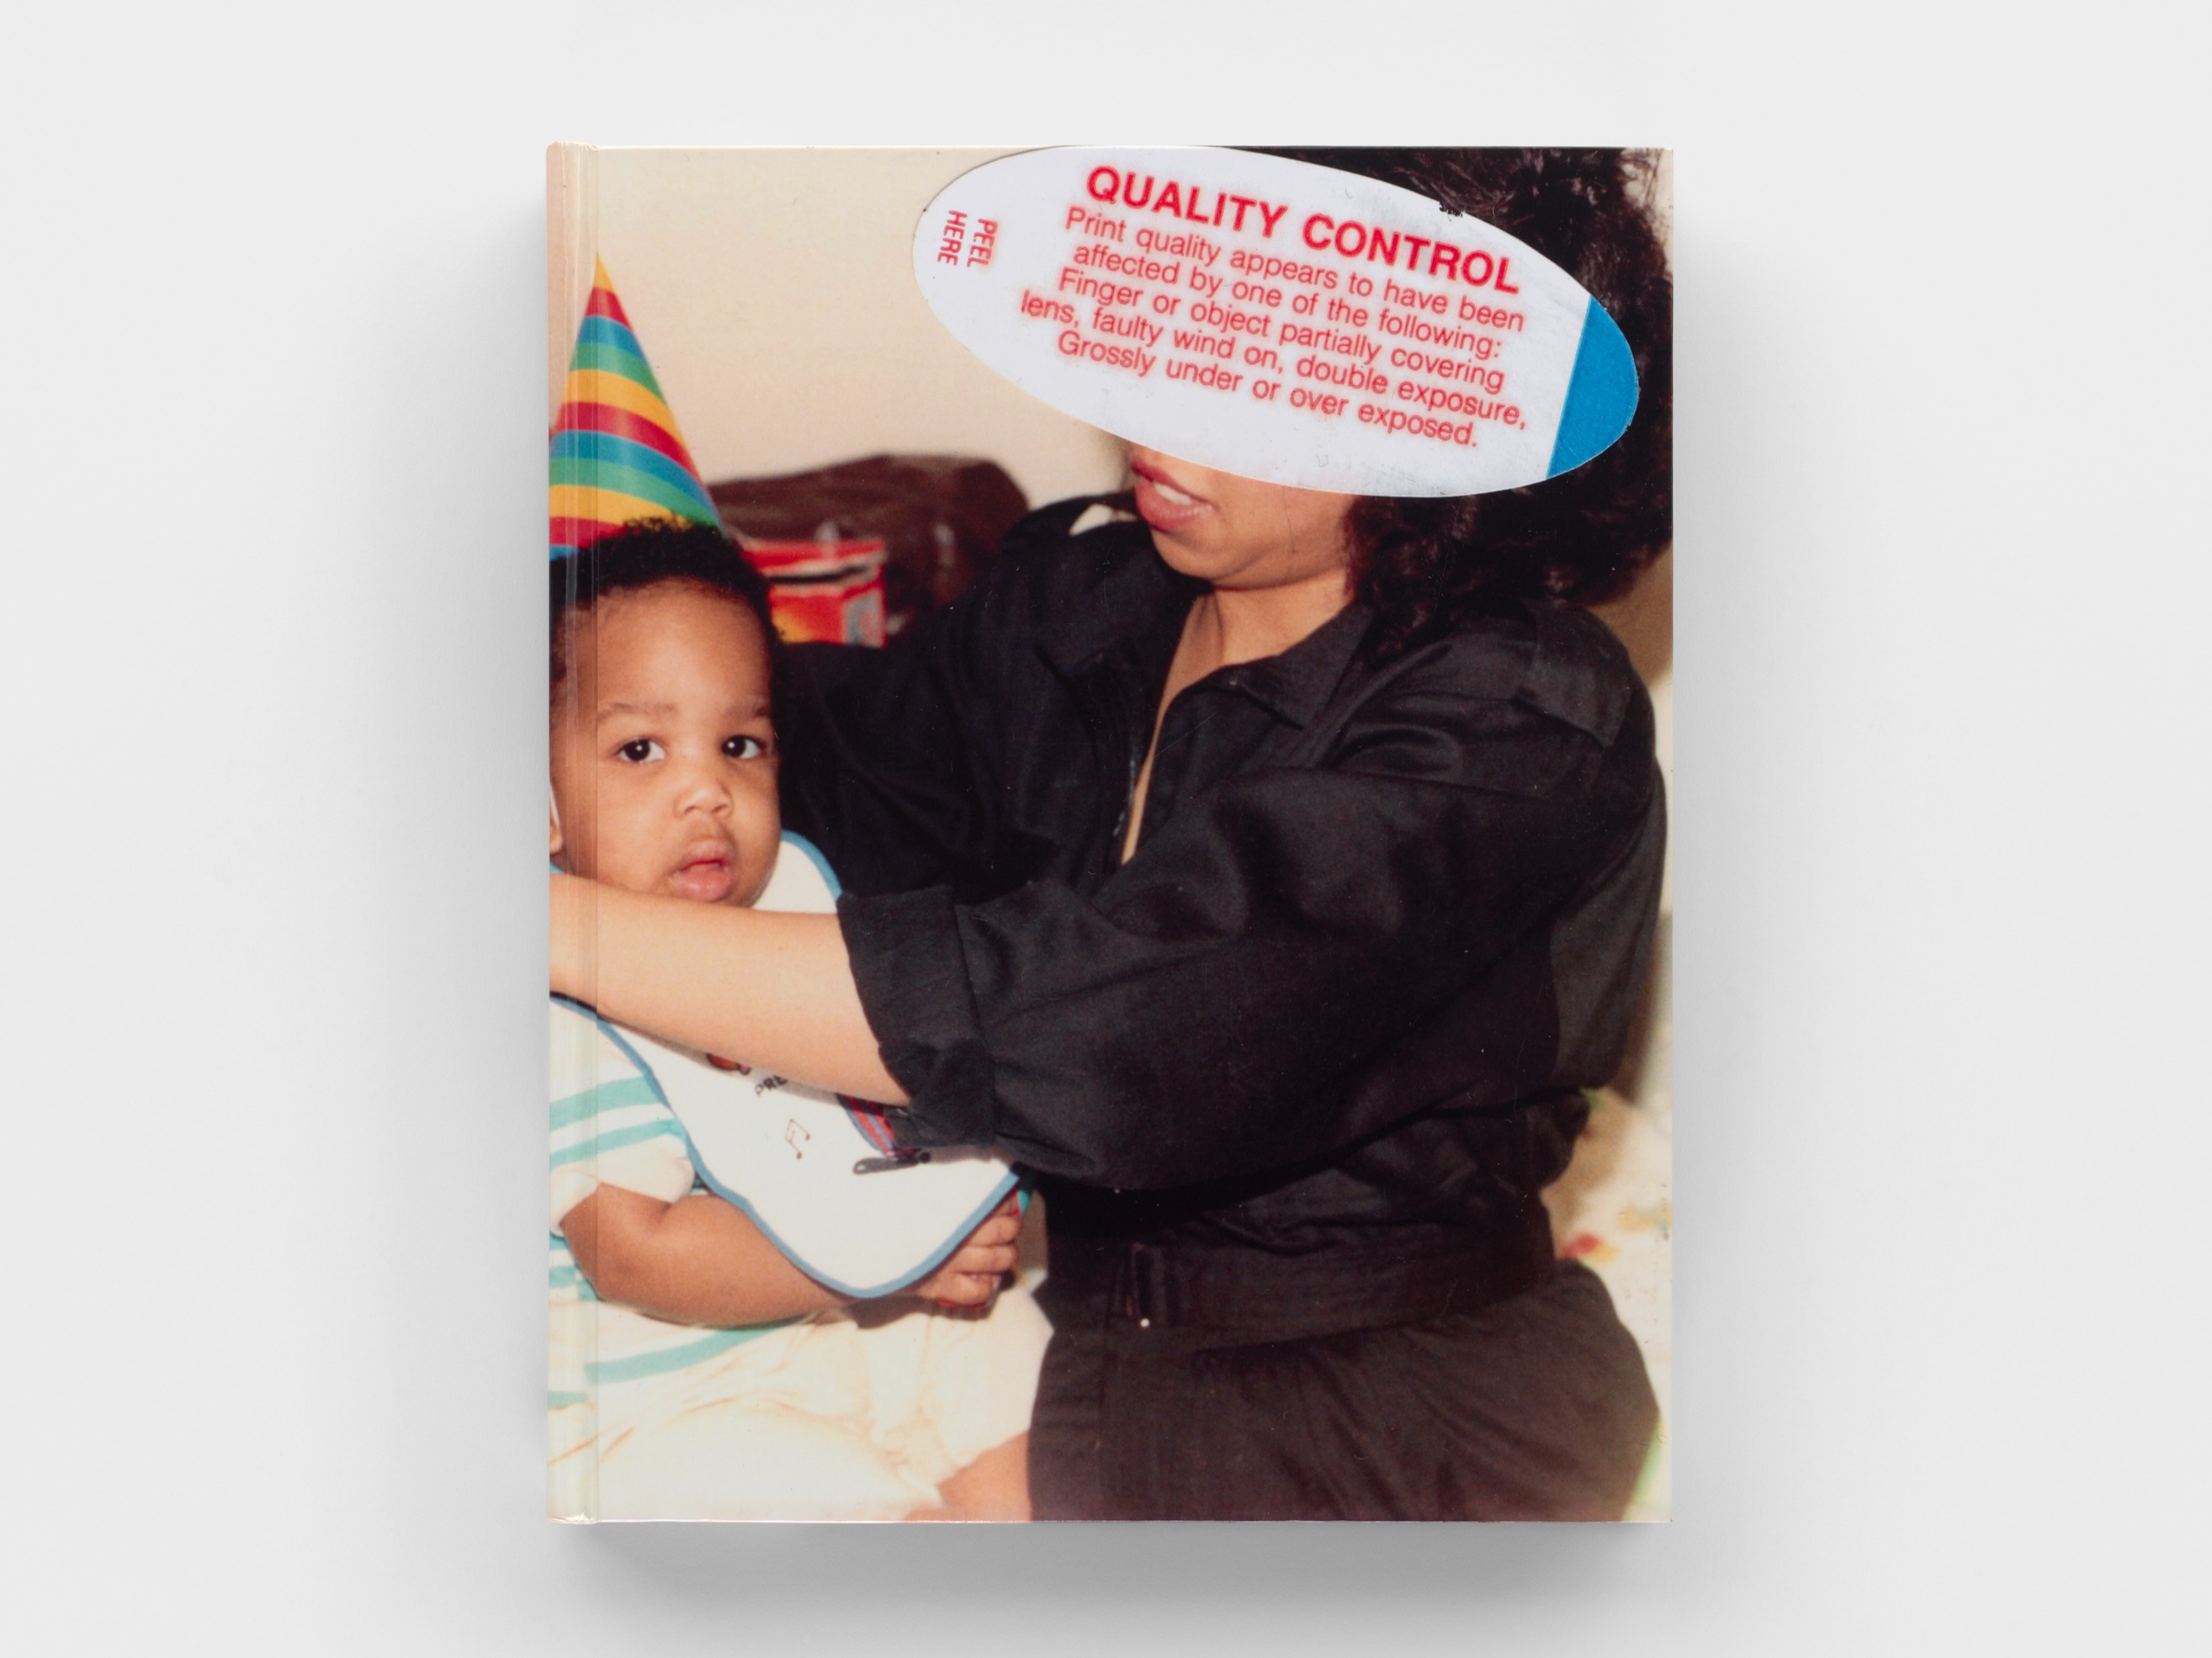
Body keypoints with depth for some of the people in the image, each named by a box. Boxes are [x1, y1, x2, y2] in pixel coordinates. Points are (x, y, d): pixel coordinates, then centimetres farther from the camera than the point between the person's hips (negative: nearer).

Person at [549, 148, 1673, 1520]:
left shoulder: (1518, 733, -20)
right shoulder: (1073, 595, 3)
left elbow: (1074, 1022, -31)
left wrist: (555, 918, -28)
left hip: (1377, 1412, -5)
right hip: (1054, 1323, 5)